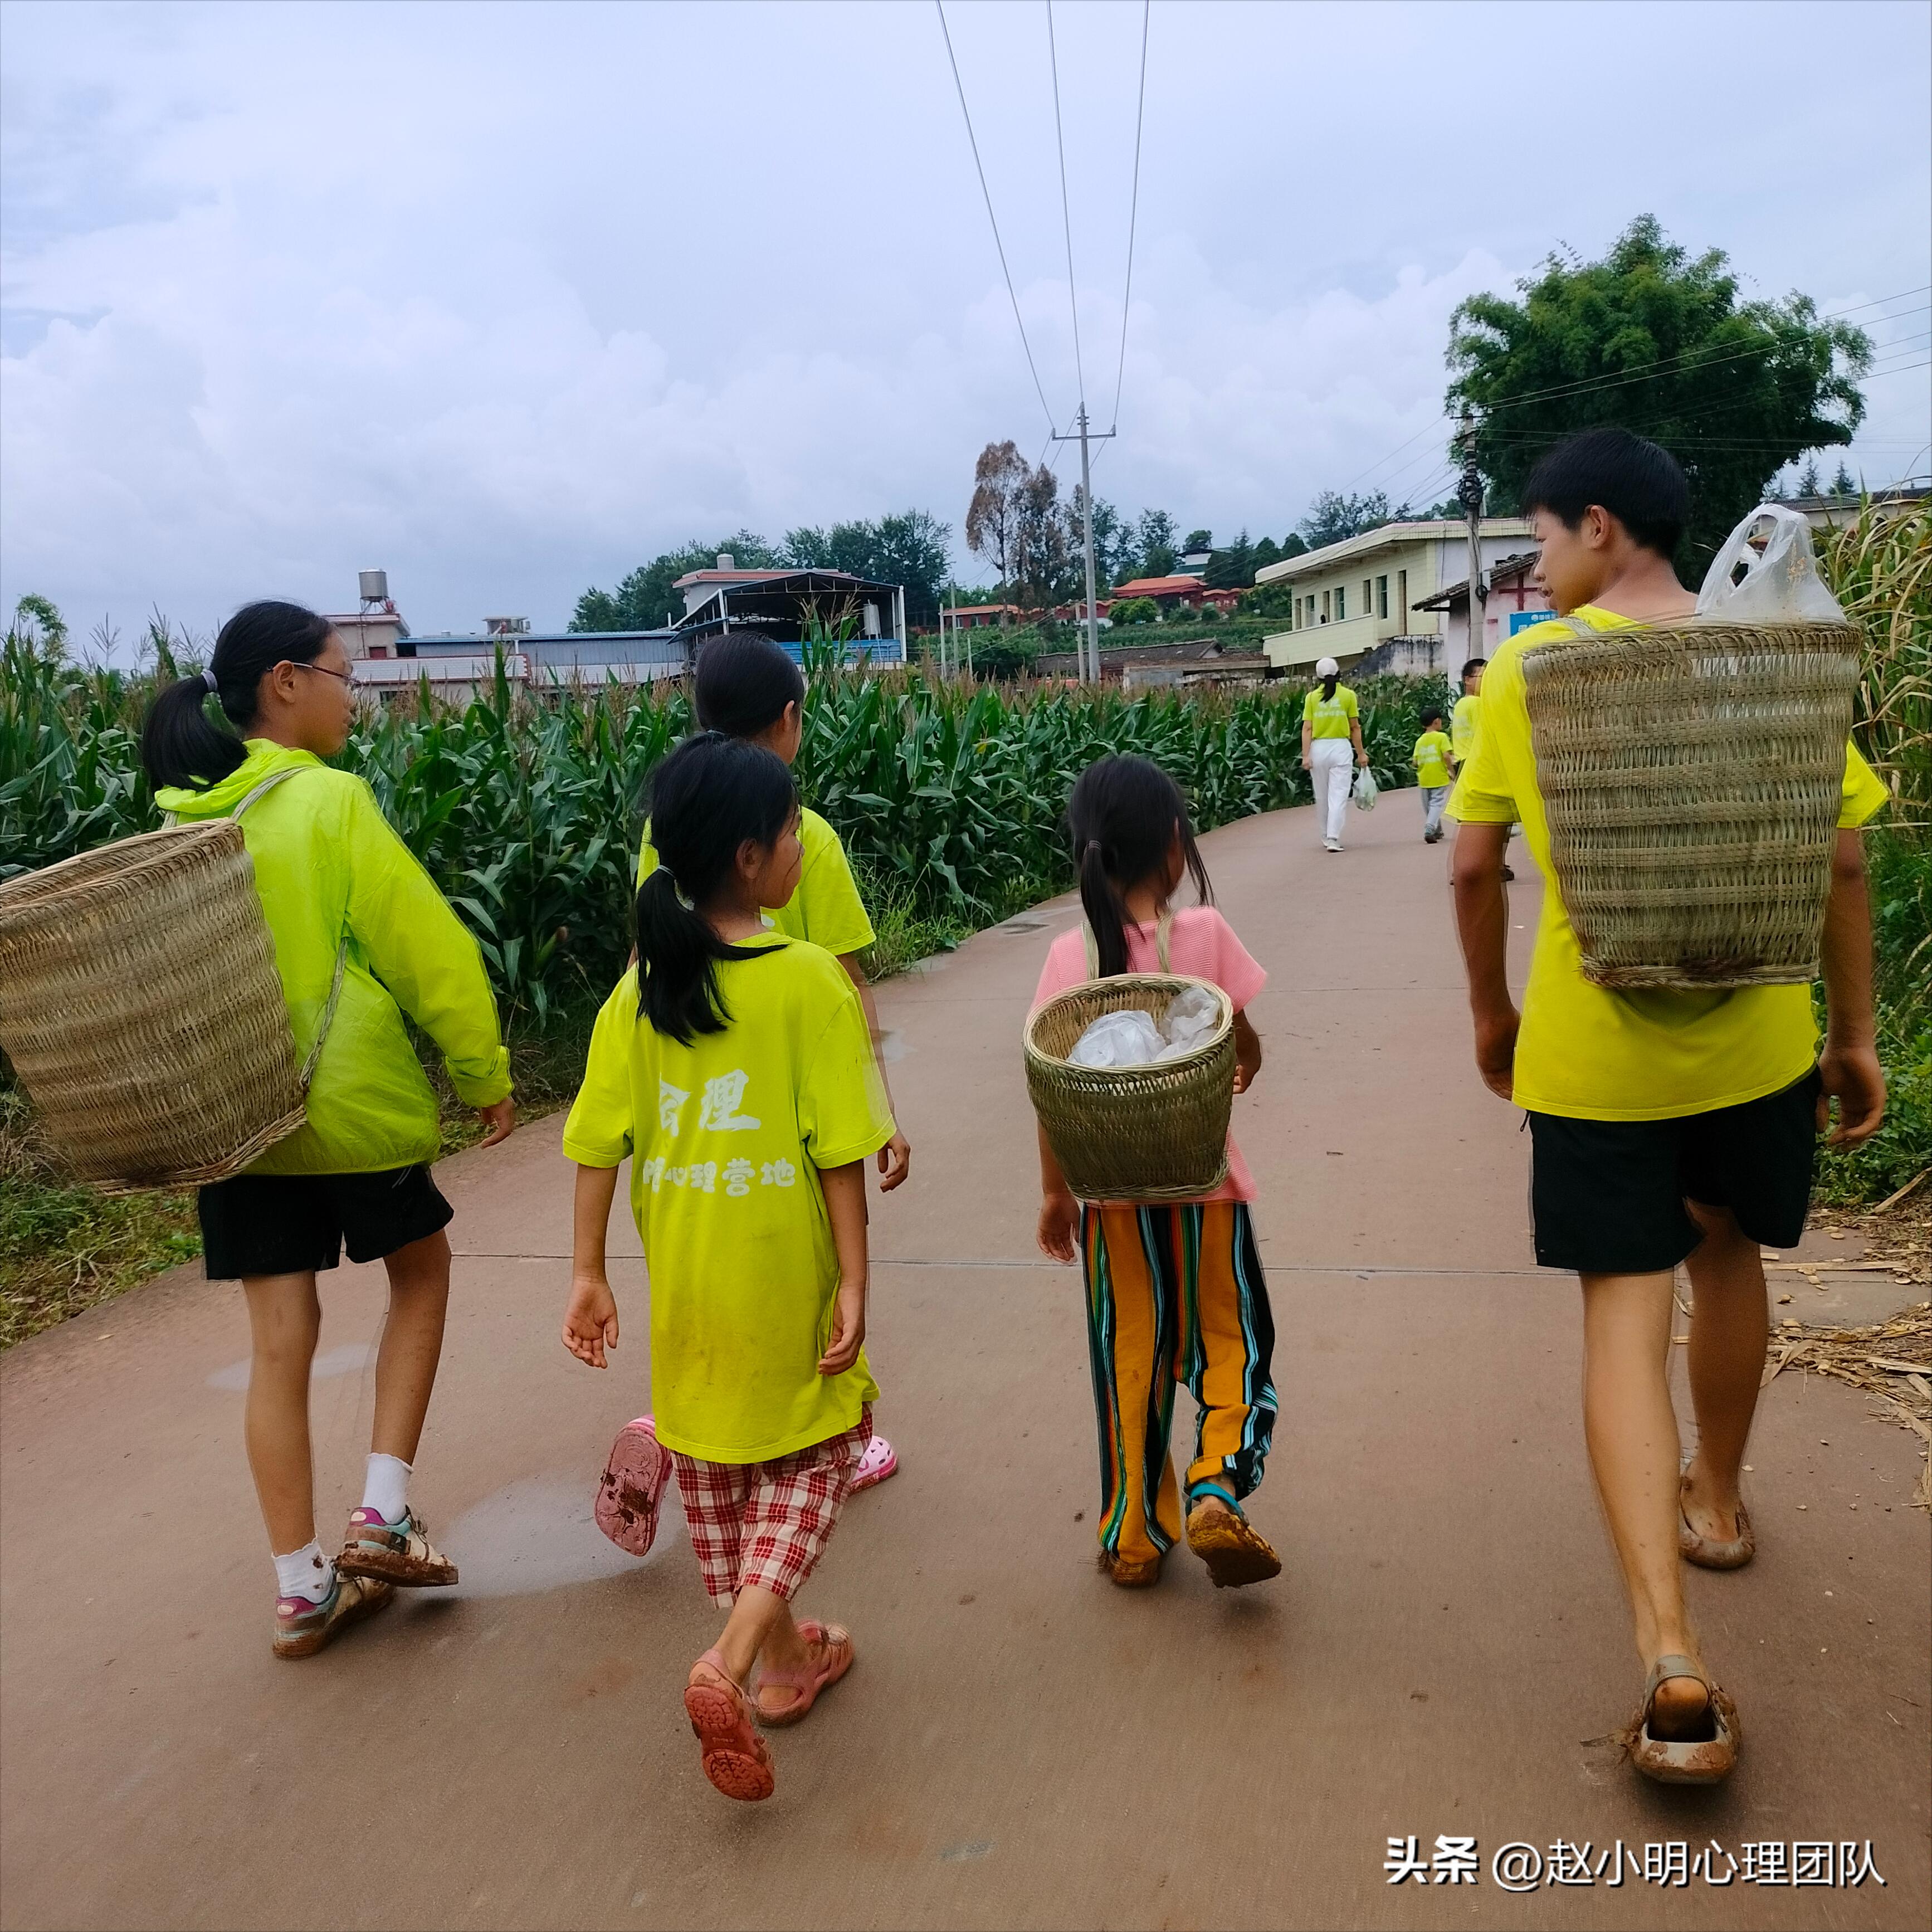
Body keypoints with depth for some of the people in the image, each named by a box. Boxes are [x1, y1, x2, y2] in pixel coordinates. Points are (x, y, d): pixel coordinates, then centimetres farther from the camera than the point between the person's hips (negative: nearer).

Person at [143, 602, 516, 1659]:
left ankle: (301, 1590, 19)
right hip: (354, 1105, -5)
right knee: (419, 1274, 20)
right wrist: (485, 1074, -3)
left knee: (280, 1343, 11)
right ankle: (382, 1511, 15)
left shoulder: (182, 818, 3)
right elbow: (428, 948, -13)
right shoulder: (330, 801, -15)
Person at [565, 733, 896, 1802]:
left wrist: (588, 1272, 5)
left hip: (683, 1280, 4)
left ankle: (782, 1659, 34)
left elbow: (599, 1141, -2)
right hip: (783, 1274, -4)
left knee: (714, 1465, 20)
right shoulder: (809, 981, -16)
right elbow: (840, 1151, -16)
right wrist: (853, 1281, -9)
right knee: (810, 1458, 15)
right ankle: (730, 1665, 0)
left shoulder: (639, 989, -4)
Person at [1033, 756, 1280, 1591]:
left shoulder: (1070, 956, -8)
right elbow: (1246, 1047, -2)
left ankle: (1133, 1537, 23)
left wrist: (1054, 1192, 4)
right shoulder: (1205, 932, -12)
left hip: (1112, 1188, 2)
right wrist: (1243, 1066, 21)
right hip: (1203, 1181, -2)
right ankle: (1217, 1495, 0)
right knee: (1230, 1342, 16)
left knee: (1129, 1359, 14)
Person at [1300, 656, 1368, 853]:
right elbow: (1355, 728, 1)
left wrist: (1306, 755, -5)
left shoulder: (1312, 697, 3)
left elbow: (1307, 728, -3)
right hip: (1340, 748, -2)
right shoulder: (1348, 695, 0)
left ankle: (1326, 837, 25)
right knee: (1338, 796, -4)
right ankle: (1333, 839, -14)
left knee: (1321, 796, 13)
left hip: (1318, 748, 2)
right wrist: (1361, 753, 7)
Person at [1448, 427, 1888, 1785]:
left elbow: (1475, 868, -5)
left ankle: (1672, 1652, -10)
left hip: (1592, 1049, -3)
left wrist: (1492, 1010, 11)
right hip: (1755, 1039, 3)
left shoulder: (1526, 670, -7)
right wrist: (1857, 1037, 9)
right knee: (1727, 1261, 25)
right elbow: (1844, 861, -1)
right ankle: (1718, 1500, 46)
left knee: (1625, 1314, 1)